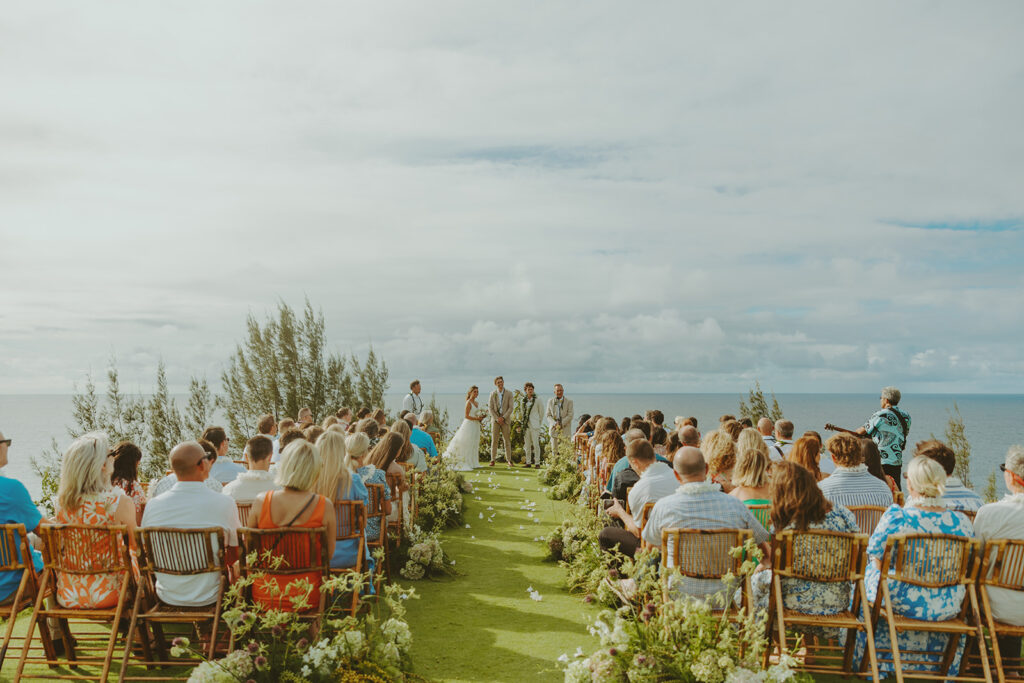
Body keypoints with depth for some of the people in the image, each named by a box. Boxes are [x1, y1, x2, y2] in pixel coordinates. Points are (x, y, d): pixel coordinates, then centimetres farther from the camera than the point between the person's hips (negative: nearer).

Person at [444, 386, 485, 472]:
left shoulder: (476, 403, 13)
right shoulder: (468, 403, -12)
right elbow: (466, 416, -16)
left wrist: (480, 418, 1)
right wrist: (476, 418, -18)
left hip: (475, 426, 9)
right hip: (469, 425, -9)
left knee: (473, 445, 10)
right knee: (466, 444, -7)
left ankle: (471, 463, 16)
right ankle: (462, 463, -4)